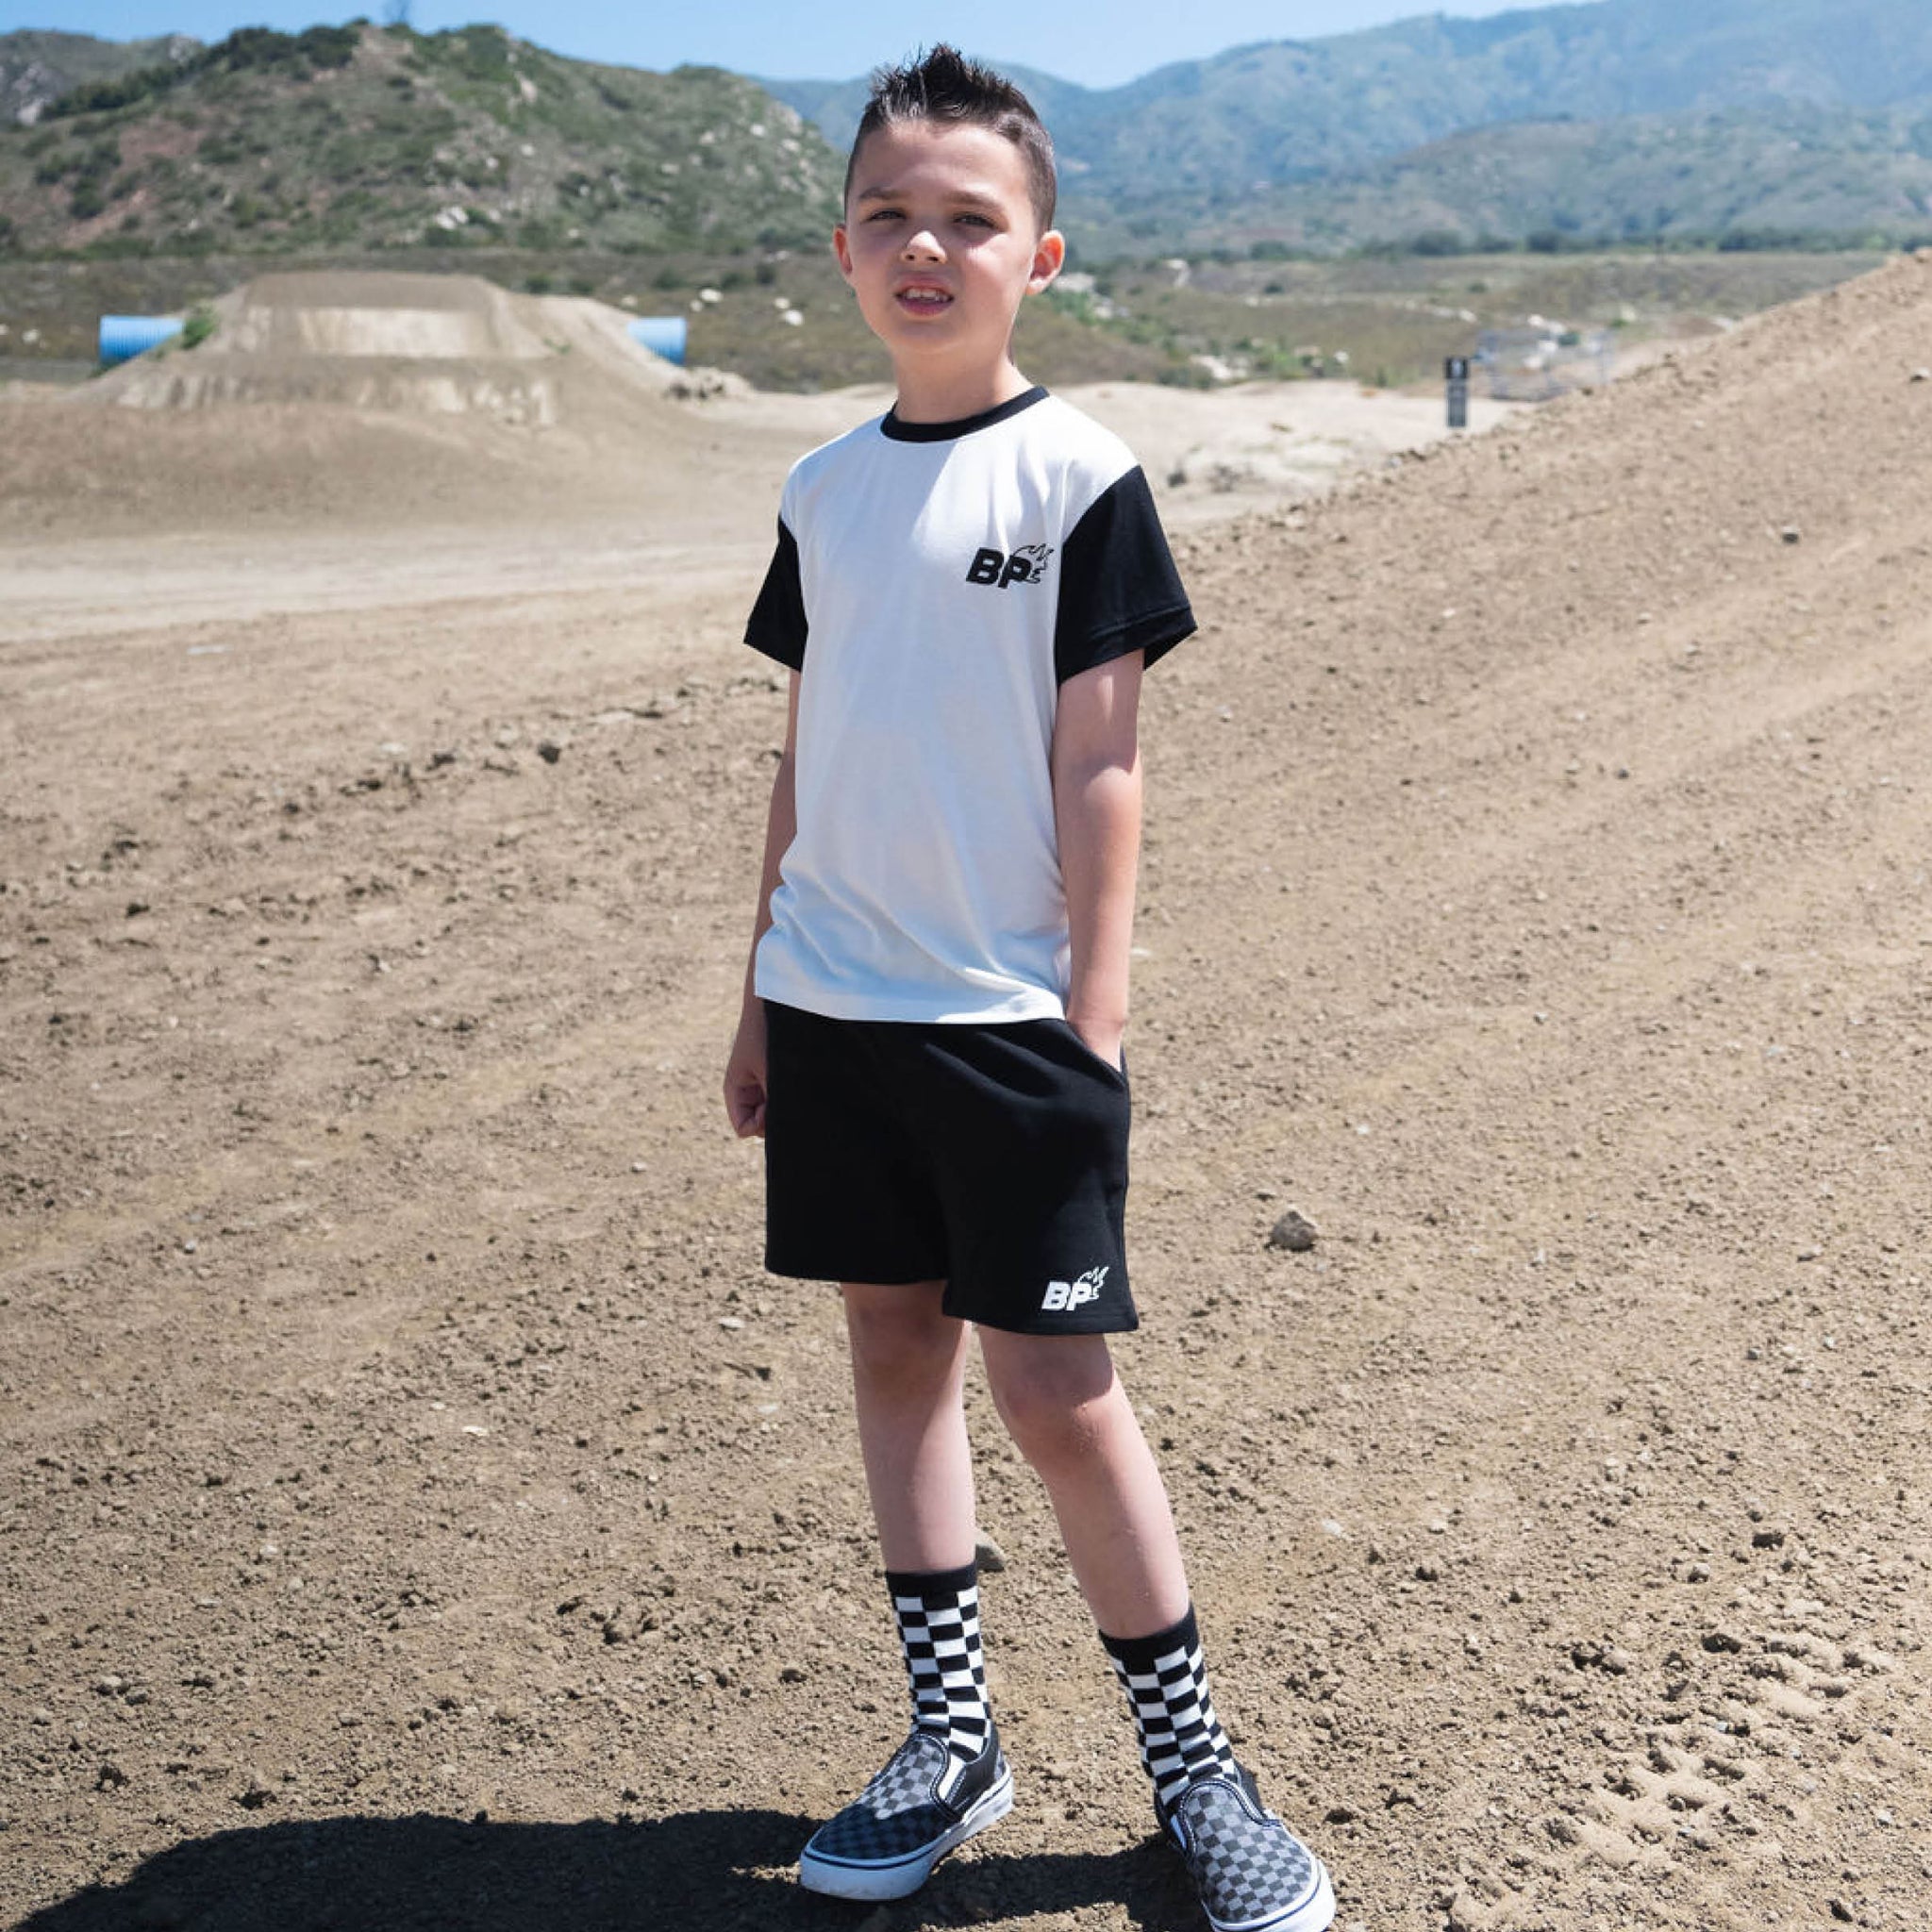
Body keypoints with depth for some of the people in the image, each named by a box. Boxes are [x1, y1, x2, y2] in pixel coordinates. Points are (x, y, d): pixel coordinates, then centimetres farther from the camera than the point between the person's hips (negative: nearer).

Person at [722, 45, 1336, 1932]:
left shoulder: (1078, 476, -6)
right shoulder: (824, 488, 9)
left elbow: (1098, 765, -8)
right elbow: (805, 754, 13)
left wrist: (1095, 1013, -12)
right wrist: (761, 988, 13)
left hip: (1013, 1017, -5)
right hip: (836, 1005, 6)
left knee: (1055, 1386, -3)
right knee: (891, 1342, 12)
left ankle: (1190, 1760, 16)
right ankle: (949, 1737, 27)